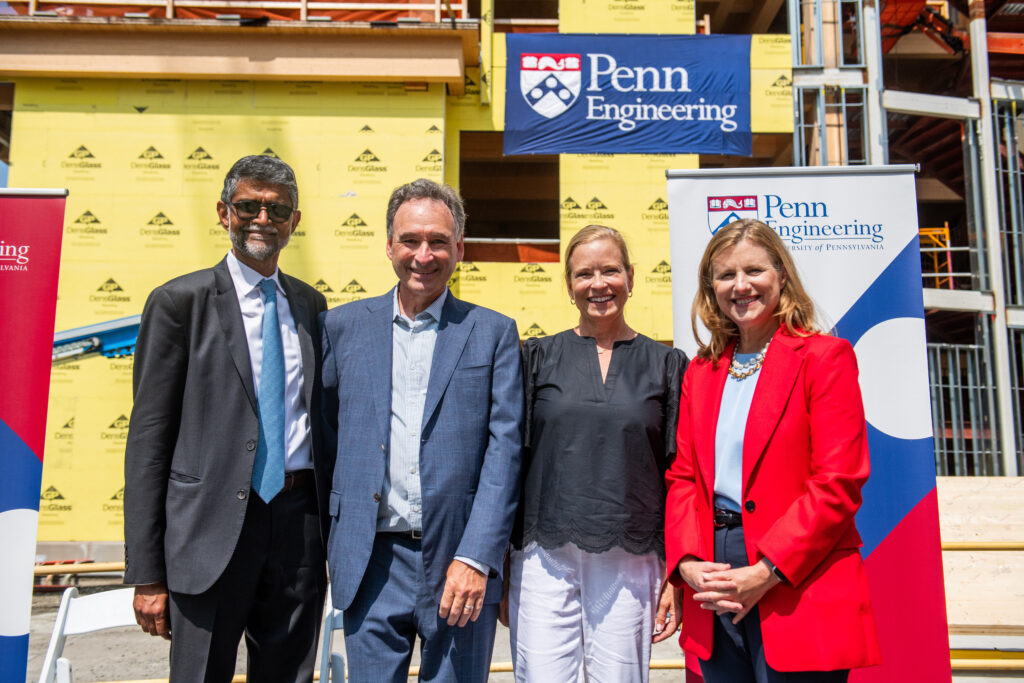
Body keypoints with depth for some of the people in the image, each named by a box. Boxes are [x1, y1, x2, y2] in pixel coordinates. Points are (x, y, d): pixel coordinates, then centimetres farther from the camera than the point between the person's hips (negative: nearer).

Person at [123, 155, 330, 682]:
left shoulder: (311, 304, 10)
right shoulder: (179, 302, -3)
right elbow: (148, 439, -5)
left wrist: (331, 528, 12)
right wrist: (147, 574, -8)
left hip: (300, 522, 4)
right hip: (214, 528, -4)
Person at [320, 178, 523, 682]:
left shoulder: (493, 332, 2)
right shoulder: (344, 326, 7)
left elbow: (505, 449, -4)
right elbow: (325, 428, 11)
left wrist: (476, 558, -12)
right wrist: (327, 545, 4)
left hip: (460, 563, -1)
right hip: (371, 563, 1)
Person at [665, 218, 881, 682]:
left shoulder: (825, 357, -3)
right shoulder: (701, 370, 12)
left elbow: (838, 483, -11)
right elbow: (683, 476, 10)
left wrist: (765, 572, -15)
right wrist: (688, 562, -5)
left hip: (798, 595, -4)